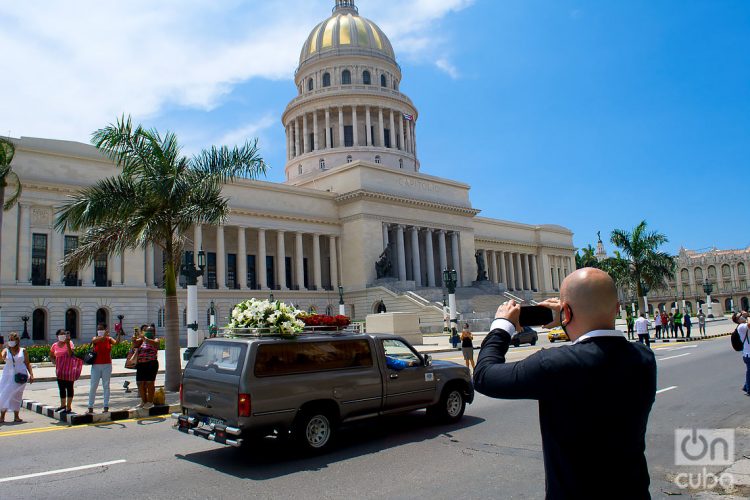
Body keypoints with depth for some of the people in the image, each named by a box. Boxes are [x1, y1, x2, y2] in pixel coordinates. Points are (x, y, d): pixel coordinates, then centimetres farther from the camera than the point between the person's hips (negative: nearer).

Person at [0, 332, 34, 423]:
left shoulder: (23, 351, 2)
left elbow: (27, 363, 3)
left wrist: (31, 374, -5)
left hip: (20, 376, -1)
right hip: (8, 375, 1)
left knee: (17, 396, 2)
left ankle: (16, 416, 10)